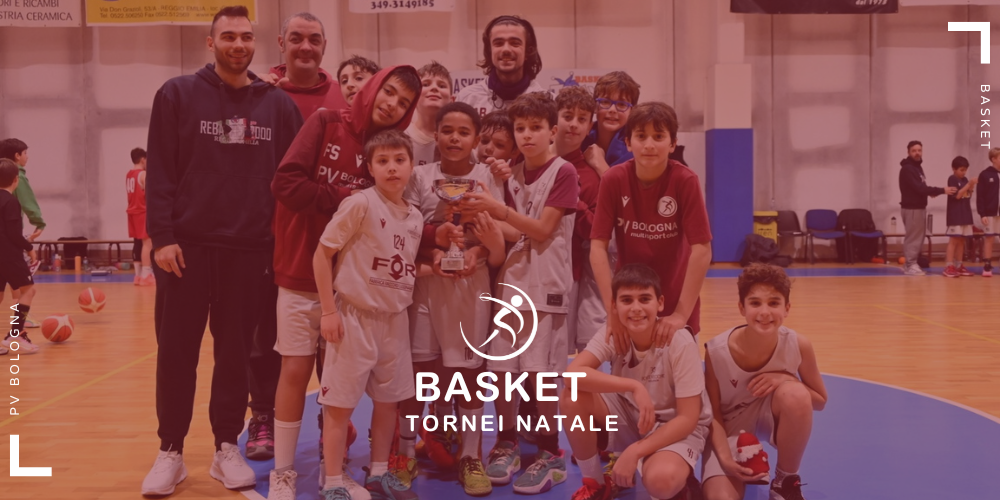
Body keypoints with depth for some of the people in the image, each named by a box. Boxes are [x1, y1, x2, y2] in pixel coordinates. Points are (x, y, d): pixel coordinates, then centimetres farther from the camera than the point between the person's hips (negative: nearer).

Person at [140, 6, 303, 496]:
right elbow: (159, 172, -2)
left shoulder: (279, 104, 7)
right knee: (177, 353, 4)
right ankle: (171, 452, 16)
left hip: (251, 249, 2)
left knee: (236, 353, 8)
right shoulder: (178, 94, 2)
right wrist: (161, 236, -10)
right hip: (186, 245, -1)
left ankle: (227, 448, 20)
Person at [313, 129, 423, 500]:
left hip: (395, 319, 7)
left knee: (389, 398, 14)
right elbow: (322, 253, -13)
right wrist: (329, 310, -14)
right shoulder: (360, 204, -15)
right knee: (340, 402, 0)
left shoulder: (415, 217, 5)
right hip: (355, 316, -7)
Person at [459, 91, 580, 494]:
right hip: (510, 281, 5)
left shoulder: (563, 172, -6)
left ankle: (551, 455, 10)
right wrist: (483, 217, -12)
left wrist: (498, 209, -23)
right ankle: (507, 445, 21)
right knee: (501, 368, 5)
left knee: (540, 370, -3)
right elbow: (513, 233, 6)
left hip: (545, 286, -5)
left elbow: (541, 230, -13)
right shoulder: (513, 176, 11)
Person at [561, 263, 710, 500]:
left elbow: (688, 418, -22)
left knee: (660, 479, -37)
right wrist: (634, 386, -38)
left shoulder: (680, 344, -25)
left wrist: (633, 452, -28)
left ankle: (678, 480, 2)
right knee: (573, 397, -23)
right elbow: (572, 373, -31)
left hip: (676, 428, -4)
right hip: (630, 416, 4)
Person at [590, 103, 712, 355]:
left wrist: (681, 313, -22)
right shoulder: (613, 181, -12)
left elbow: (702, 250, -18)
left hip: (674, 307, -1)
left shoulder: (685, 181, -16)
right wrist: (612, 310, -19)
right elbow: (598, 246, -12)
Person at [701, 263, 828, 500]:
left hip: (773, 415, 2)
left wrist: (783, 379, -24)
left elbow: (820, 401, -4)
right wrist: (725, 458, -27)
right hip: (731, 427, -2)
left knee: (796, 394, -34)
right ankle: (744, 472, 10)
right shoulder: (716, 351, -24)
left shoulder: (799, 346, -21)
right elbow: (714, 415, -10)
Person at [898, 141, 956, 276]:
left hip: (919, 207, 9)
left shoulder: (917, 167, 15)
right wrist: (942, 190, -24)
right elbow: (919, 188, -24)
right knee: (913, 237, -7)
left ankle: (910, 264, 18)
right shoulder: (907, 169, -16)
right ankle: (910, 266, -2)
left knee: (917, 237, 12)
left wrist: (930, 192, -2)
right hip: (912, 208, -9)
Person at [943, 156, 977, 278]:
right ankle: (949, 267, -13)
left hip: (965, 214, 7)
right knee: (954, 240, -11)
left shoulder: (965, 180, 13)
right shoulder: (952, 179, -8)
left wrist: (971, 187, -4)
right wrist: (969, 185, -17)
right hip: (955, 215, -7)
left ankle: (958, 266, 13)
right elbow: (957, 195, -15)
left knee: (961, 240, 8)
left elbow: (968, 195, 12)